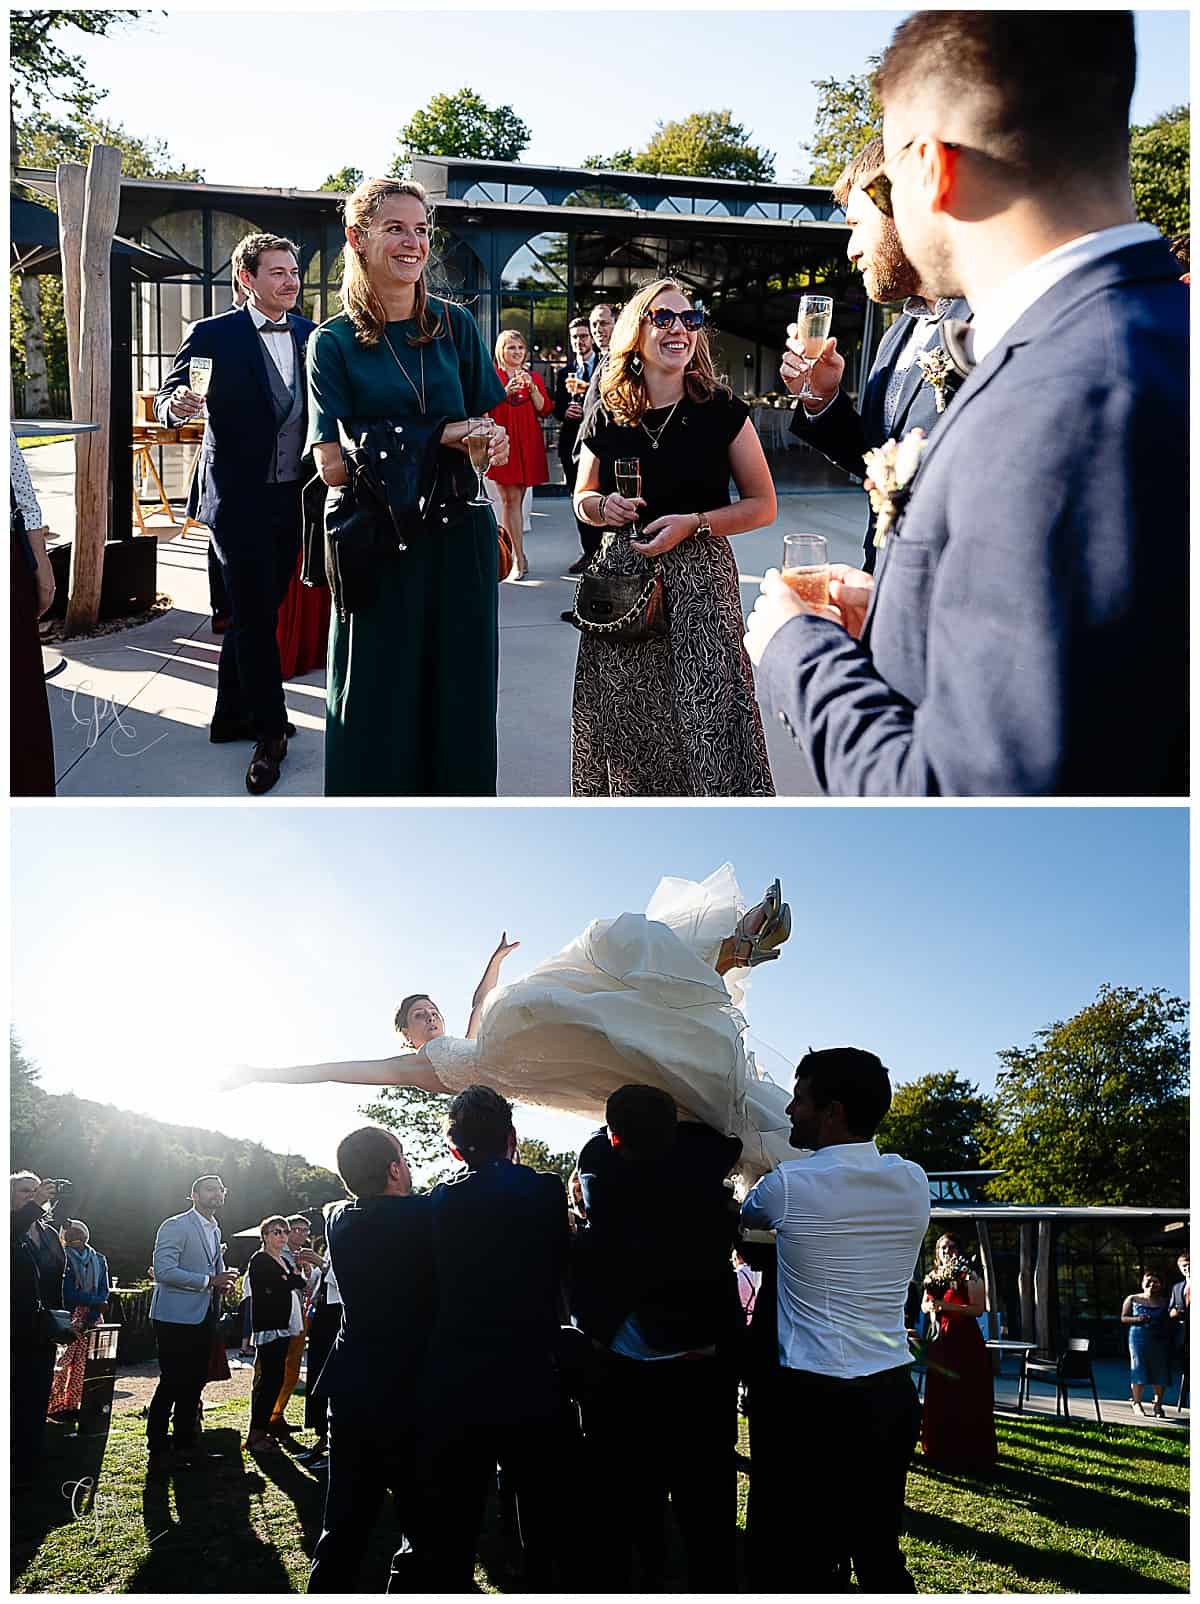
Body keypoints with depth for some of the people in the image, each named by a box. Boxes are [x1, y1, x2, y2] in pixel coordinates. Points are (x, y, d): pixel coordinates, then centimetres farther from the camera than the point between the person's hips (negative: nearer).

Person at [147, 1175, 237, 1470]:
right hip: (176, 1318, -8)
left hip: (203, 1319, 8)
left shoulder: (215, 1230, 16)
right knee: (171, 1383, -5)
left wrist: (223, 1280, 6)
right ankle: (158, 1451, 3)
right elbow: (164, 1271, -20)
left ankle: (185, 1446, 19)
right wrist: (209, 1280, -21)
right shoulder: (175, 1226, -10)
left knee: (194, 1383, 11)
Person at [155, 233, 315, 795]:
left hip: (292, 496, 5)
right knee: (255, 614, -6)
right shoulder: (213, 335, -5)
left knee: (256, 611, 13)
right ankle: (269, 732, 2)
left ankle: (232, 716, 25)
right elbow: (168, 398, -4)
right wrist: (177, 405, -27)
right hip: (239, 498, -5)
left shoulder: (311, 336, 8)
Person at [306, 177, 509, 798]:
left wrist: (494, 442, -15)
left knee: (459, 695, 7)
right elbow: (333, 464, -10)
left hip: (460, 536, 3)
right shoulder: (333, 343, -3)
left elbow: (486, 422, 10)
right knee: (382, 704, 4)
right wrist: (438, 438, -15)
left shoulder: (455, 325, 6)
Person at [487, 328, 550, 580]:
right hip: (503, 442, -3)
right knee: (510, 499, -7)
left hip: (528, 443, 3)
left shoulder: (533, 377, 15)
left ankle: (512, 554, 15)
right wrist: (506, 393, -15)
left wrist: (532, 388, -9)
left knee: (515, 500, 5)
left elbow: (544, 410, 5)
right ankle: (519, 559, -8)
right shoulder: (492, 376, 5)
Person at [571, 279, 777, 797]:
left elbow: (762, 505, 1)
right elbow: (583, 498, 20)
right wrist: (603, 507, -4)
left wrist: (693, 524, -13)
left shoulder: (721, 411, -1)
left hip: (699, 581, -2)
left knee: (706, 716, -11)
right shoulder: (606, 419, 5)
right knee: (628, 721, 3)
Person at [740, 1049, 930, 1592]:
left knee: (796, 1566, 0)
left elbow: (746, 1219, 16)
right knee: (880, 1556, 14)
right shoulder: (912, 1182, 4)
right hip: (893, 1394, 5)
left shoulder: (789, 1186, -7)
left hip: (814, 1400, -5)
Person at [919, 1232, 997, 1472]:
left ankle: (971, 1455, 2)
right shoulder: (933, 1277, 12)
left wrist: (947, 1306, -23)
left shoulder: (968, 1277, -7)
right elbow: (924, 1306, 21)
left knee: (967, 1400, -4)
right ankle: (941, 1451, 17)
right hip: (941, 1340, 6)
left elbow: (978, 1309, -16)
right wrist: (931, 1306, -2)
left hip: (966, 1343, -6)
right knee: (939, 1399, 7)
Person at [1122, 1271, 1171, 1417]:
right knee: (1139, 1369, -2)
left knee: (1160, 1371, -1)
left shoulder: (1165, 1302, 8)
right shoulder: (1133, 1299, 6)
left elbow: (1170, 1321, 10)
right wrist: (1137, 1319, -12)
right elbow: (1123, 1318, 4)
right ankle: (1137, 1403, 10)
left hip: (1160, 1340, 1)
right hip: (1139, 1338, -1)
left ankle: (1158, 1405, 8)